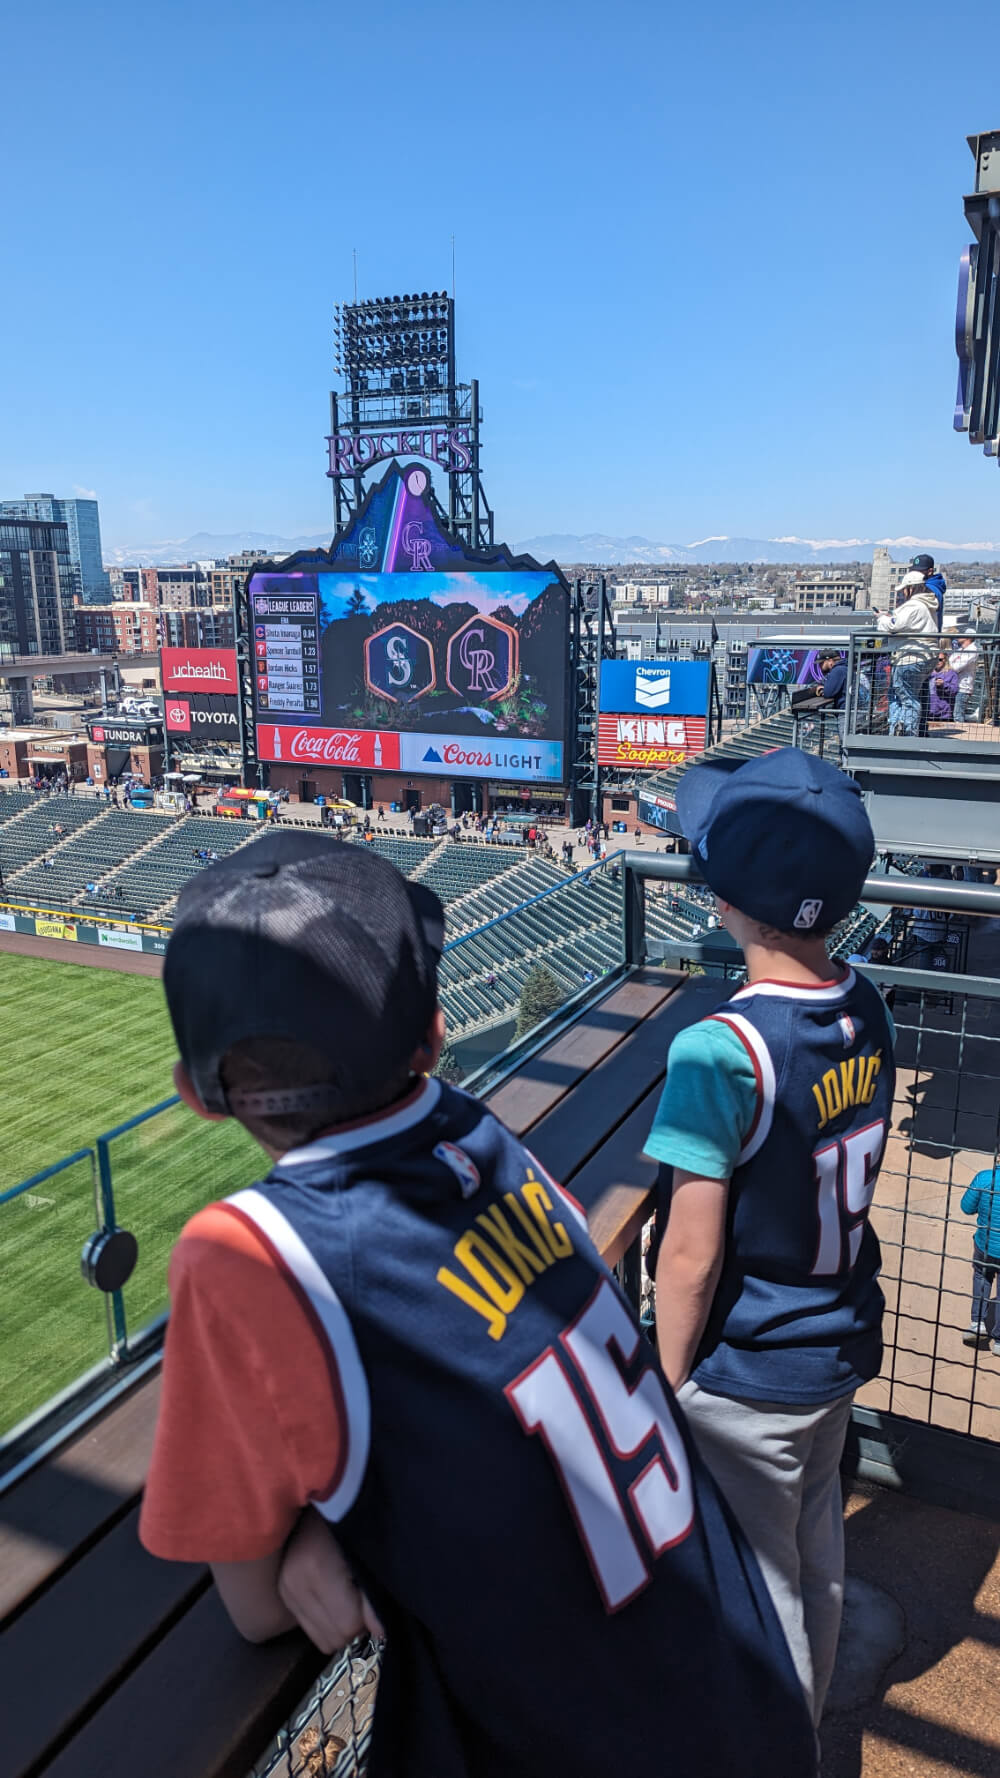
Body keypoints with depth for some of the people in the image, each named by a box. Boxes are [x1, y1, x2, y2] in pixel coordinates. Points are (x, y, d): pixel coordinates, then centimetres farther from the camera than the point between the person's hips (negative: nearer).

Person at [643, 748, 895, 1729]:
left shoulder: (721, 1050, -31)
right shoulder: (867, 1009, -8)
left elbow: (692, 1256, -24)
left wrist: (667, 1384, -9)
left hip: (748, 1373, -8)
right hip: (841, 1344, 8)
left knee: (756, 1578, 16)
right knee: (816, 1550, 28)